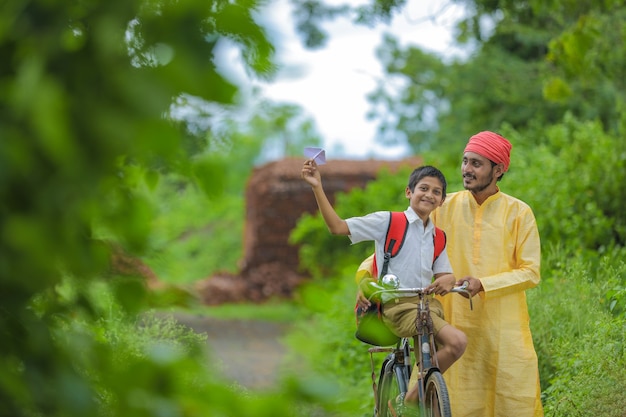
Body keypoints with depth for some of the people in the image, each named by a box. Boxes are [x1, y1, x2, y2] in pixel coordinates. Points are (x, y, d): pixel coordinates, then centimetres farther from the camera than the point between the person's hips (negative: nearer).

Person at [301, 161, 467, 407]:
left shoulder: (437, 237, 14)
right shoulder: (388, 222, -3)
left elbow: (444, 274, 12)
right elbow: (337, 227, -7)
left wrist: (447, 281, -15)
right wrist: (317, 187, -17)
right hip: (398, 305, -7)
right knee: (457, 341, -24)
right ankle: (415, 393, -10)